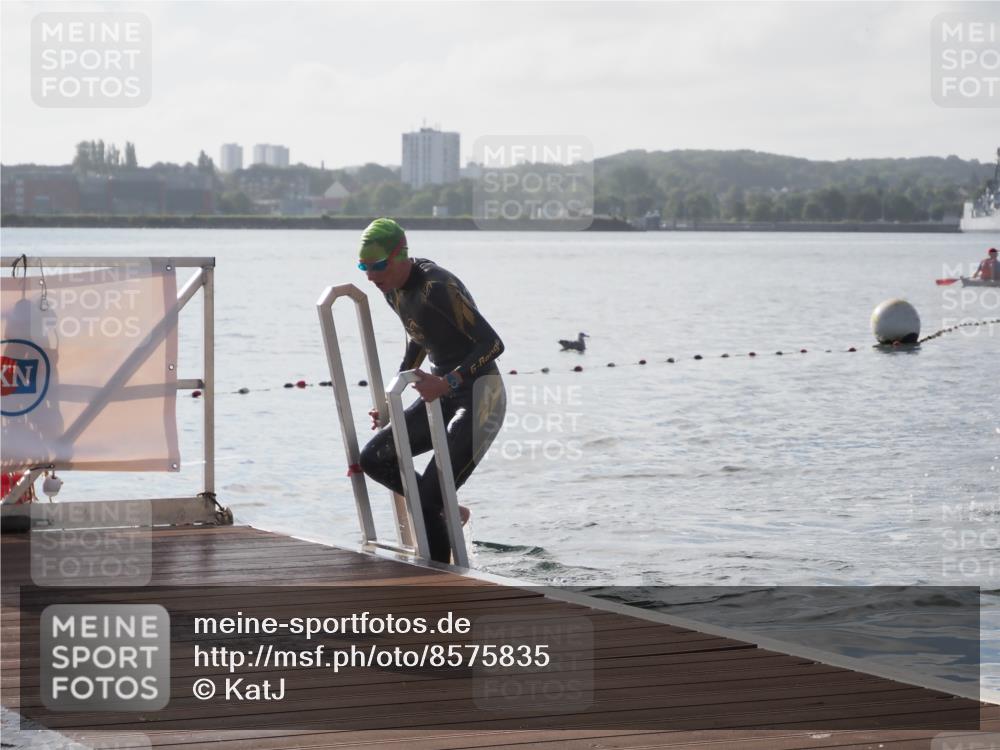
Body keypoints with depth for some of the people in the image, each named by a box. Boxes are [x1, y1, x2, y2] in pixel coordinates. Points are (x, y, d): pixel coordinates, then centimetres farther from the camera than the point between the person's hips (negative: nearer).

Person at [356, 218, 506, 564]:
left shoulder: (437, 287, -24)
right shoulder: (394, 289, 3)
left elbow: (493, 343, -27)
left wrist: (448, 383, -36)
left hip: (479, 395, -9)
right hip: (443, 392, 9)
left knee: (428, 498, -15)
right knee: (373, 459, 0)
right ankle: (445, 511, 15)